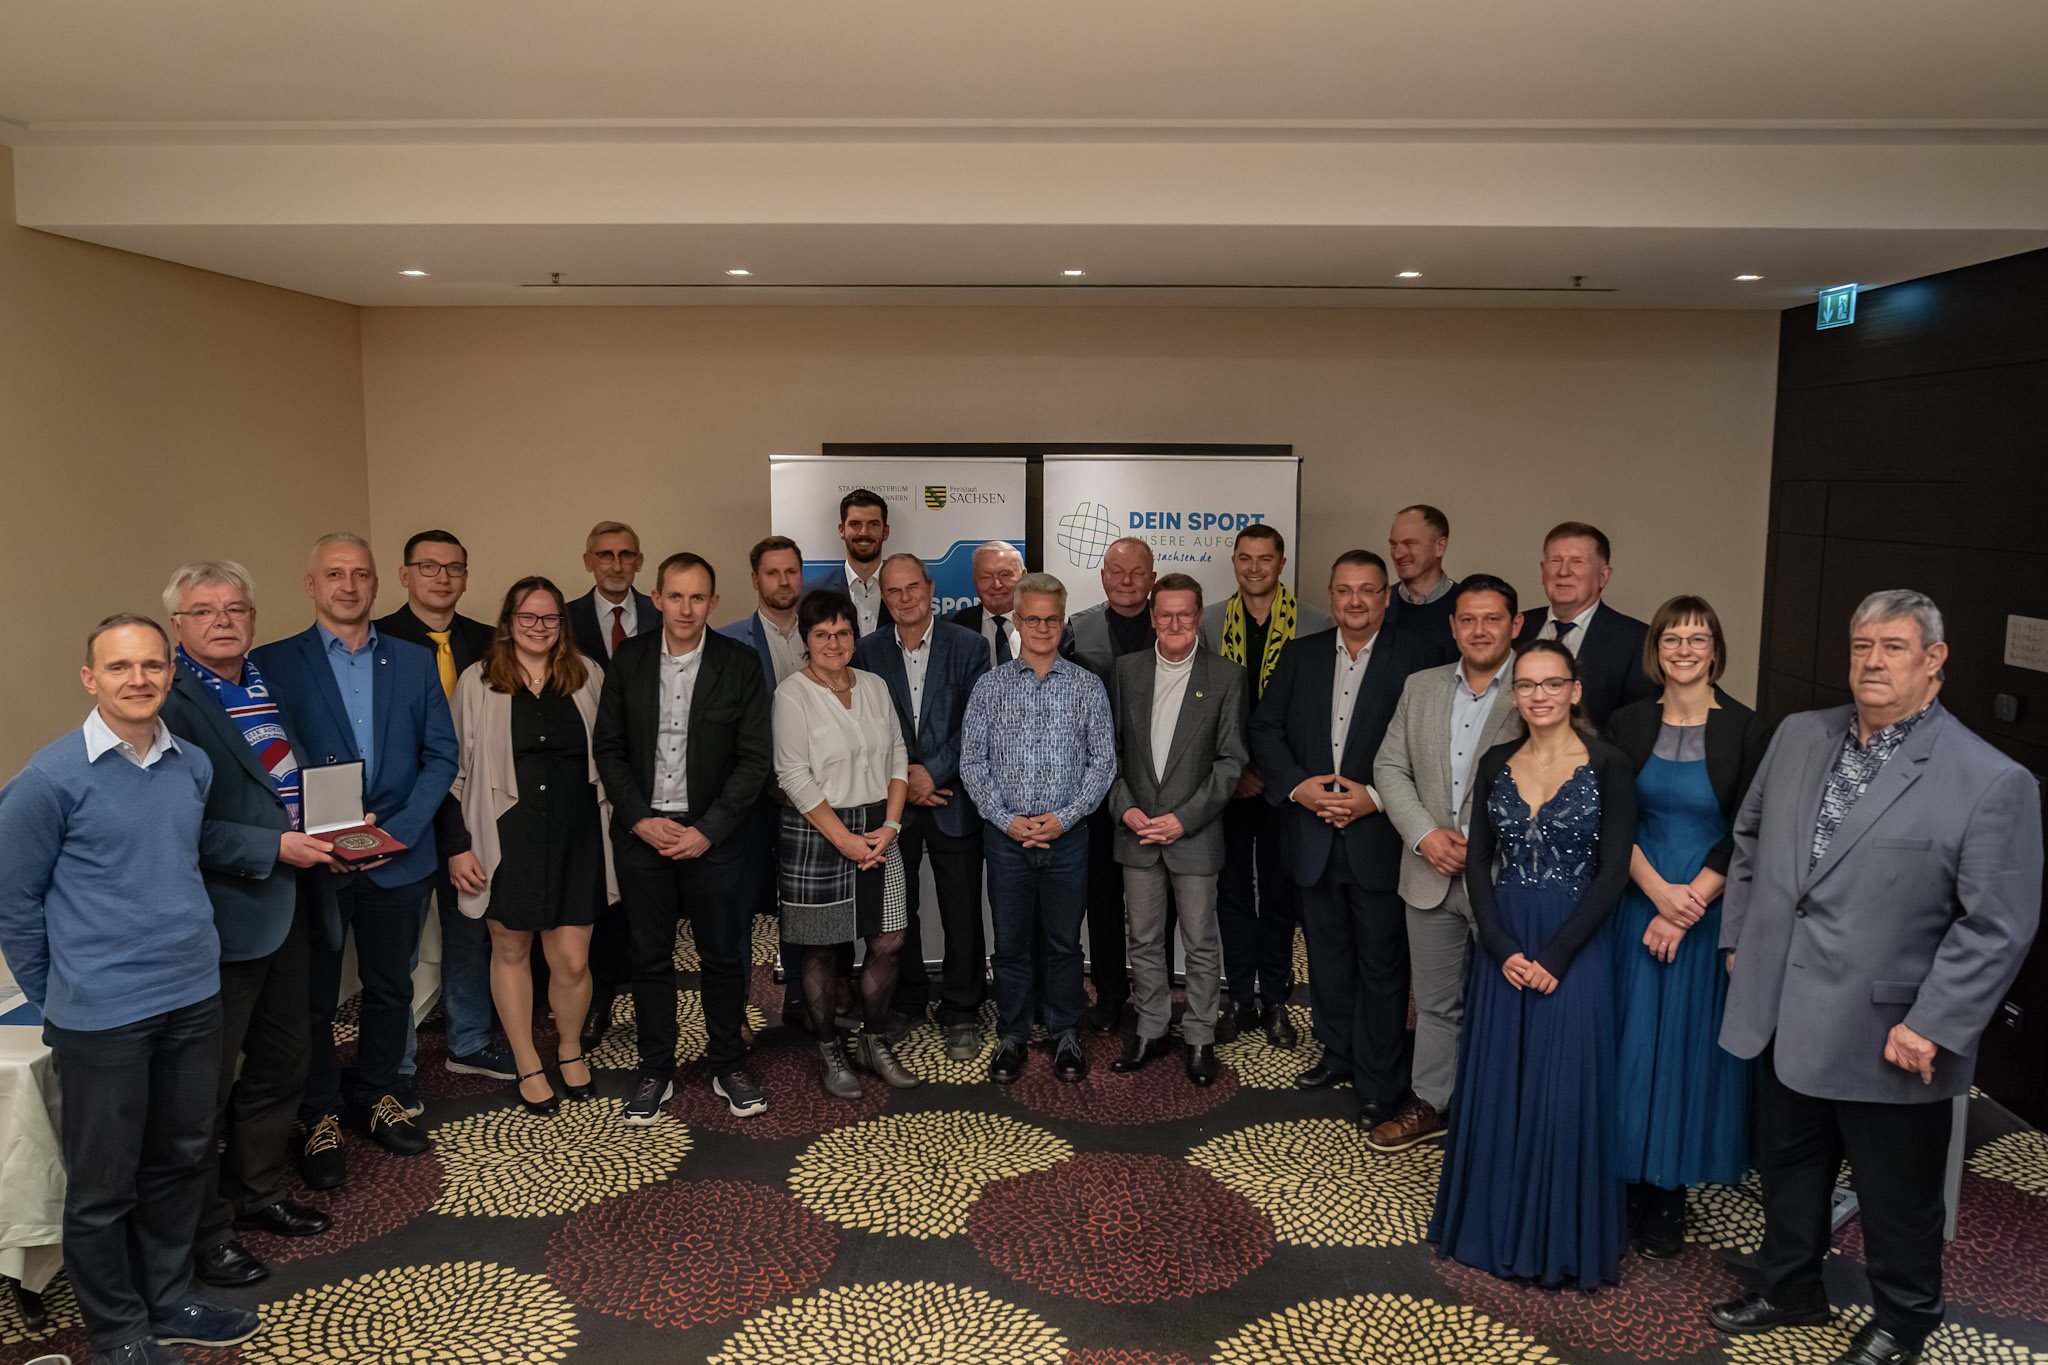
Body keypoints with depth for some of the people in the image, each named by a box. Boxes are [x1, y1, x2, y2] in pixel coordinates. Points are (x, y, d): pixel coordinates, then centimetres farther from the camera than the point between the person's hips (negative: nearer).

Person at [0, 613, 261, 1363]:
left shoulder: (194, 765, 2)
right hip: (102, 1015, -5)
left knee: (182, 1160, 18)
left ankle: (167, 1301, 37)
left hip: (194, 998, 5)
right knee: (103, 1184, 10)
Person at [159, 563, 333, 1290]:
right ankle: (202, 1232, 24)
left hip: (282, 905, 8)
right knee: (207, 1083, 7)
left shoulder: (269, 681, 7)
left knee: (282, 1059, 21)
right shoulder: (171, 703, -17)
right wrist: (275, 848, -22)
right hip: (220, 917, -8)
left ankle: (258, 1193, 40)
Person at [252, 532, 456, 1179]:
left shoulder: (415, 662, 6)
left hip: (399, 859, 3)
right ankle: (319, 1116, 26)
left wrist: (399, 829, -10)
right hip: (311, 860, -2)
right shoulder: (272, 663, -2)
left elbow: (440, 756, 3)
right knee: (312, 997, 10)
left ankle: (376, 1097, 34)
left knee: (390, 987, 15)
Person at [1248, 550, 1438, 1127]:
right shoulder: (1300, 655, 8)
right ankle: (1338, 1054, 34)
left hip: (1380, 836, -4)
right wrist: (1297, 784, -9)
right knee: (1327, 954, 17)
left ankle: (1379, 1085, 15)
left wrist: (1375, 796, -17)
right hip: (1314, 835, 4)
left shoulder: (1416, 657, -5)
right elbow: (1265, 729, 7)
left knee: (1382, 964, 3)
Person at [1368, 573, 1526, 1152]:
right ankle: (1431, 1105, 31)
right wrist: (1425, 835, -8)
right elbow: (1390, 767, 6)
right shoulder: (1420, 688, 8)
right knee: (1436, 1002, 16)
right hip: (1431, 876, 4)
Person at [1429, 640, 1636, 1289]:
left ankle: (1562, 1240, 20)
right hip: (1503, 948, 4)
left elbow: (1613, 872, -9)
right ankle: (1496, 1224, 28)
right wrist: (1503, 949, -8)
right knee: (1496, 1085, 10)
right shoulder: (1497, 764, 4)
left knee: (1564, 1090, 2)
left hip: (1573, 950, -3)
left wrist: (1553, 956, -13)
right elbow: (1478, 863, 4)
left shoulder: (1607, 767, -7)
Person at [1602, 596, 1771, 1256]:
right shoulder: (1627, 725, 2)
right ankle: (1631, 1182, 21)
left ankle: (1668, 1195, 20)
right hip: (1637, 903, 2)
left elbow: (1745, 837, -8)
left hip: (1710, 912, -2)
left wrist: (1688, 906, -14)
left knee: (1689, 1045, 6)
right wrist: (1658, 891, -13)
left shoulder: (1748, 732, -5)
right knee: (1632, 1040, 6)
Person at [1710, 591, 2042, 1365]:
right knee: (1787, 1170, 23)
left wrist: (1931, 1026, -17)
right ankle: (1789, 1290, 45)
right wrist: (1738, 937, 12)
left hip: (1886, 1039, -5)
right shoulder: (1798, 737, 2)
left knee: (1897, 1195, 16)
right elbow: (1750, 837, 15)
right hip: (1785, 1022, 5)